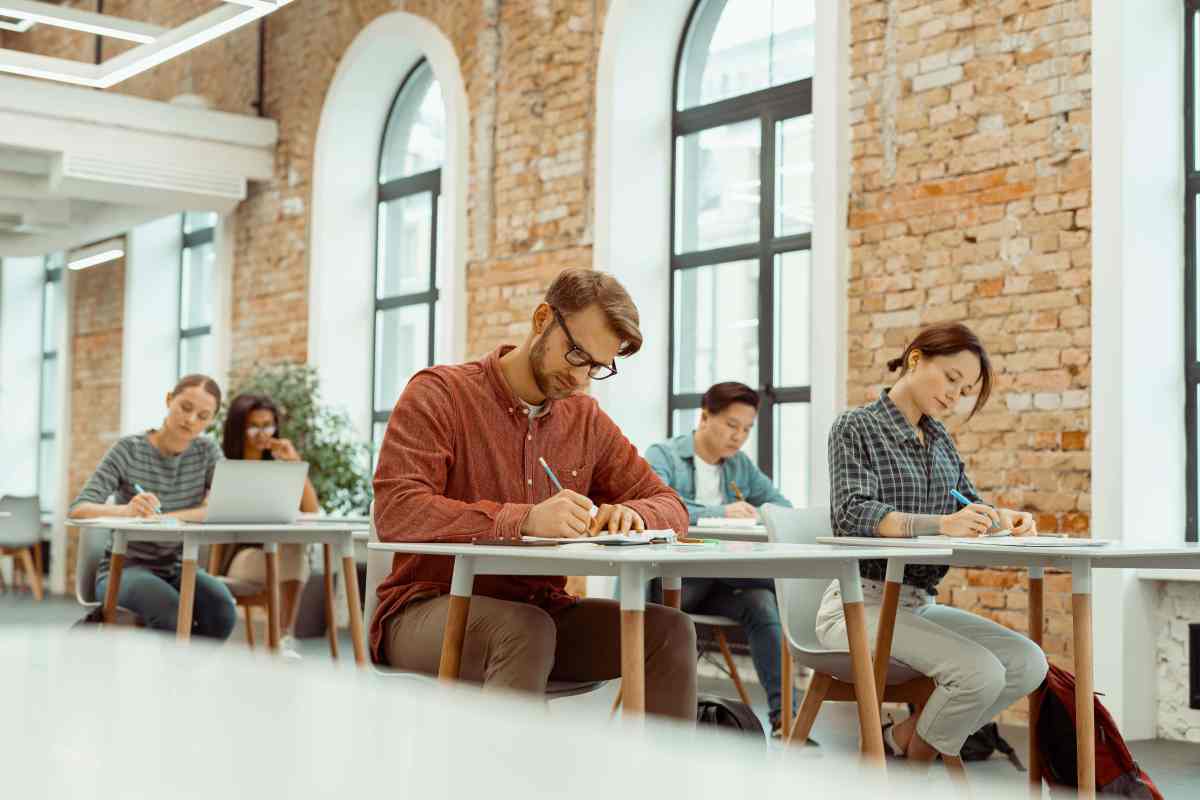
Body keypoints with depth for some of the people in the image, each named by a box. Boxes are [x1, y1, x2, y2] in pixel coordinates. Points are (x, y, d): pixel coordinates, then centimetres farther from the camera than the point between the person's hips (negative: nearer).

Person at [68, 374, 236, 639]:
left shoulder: (207, 451, 1)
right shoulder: (129, 450, -9)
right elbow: (78, 510, -19)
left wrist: (166, 516, -28)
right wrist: (126, 510, -41)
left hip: (178, 570, 3)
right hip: (125, 568, -3)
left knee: (222, 610, -28)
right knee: (172, 613, -35)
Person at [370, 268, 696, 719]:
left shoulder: (586, 420, 11)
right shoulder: (438, 394, -6)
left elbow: (670, 506, 14)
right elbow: (395, 513, -20)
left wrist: (631, 513, -13)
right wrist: (525, 520, -32)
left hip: (541, 610, 5)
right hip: (427, 609, -5)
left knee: (670, 631, -17)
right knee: (526, 631, -36)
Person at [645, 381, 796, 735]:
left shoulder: (741, 465, 17)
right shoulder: (663, 455, -1)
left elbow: (782, 506, 13)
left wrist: (759, 517, -12)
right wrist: (721, 513, -31)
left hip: (720, 583, 5)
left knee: (761, 601, -28)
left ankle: (784, 715, -32)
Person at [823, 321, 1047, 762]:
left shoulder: (940, 440, 17)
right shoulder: (856, 427, -4)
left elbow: (969, 506, 17)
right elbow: (854, 514, -18)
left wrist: (1004, 518, -9)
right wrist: (940, 524, -33)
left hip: (920, 603, 7)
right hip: (862, 601, -7)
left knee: (1028, 663, -12)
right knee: (980, 672, -25)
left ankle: (900, 739, 0)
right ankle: (911, 769, 0)